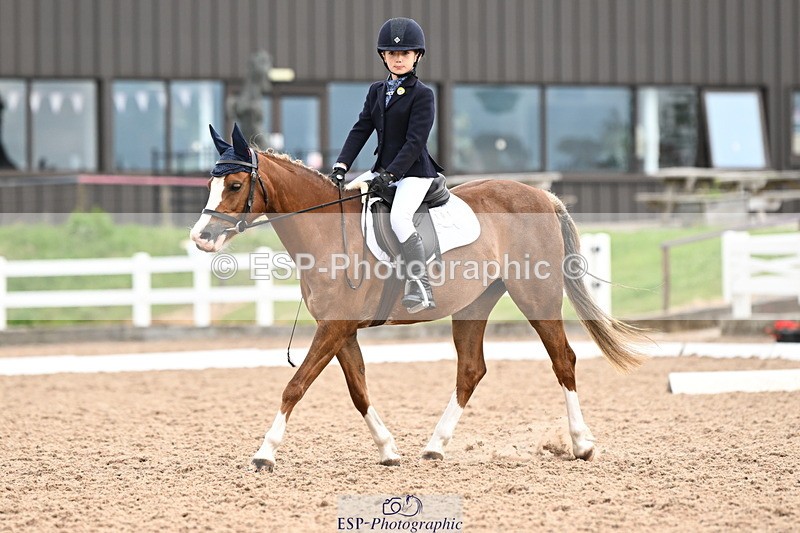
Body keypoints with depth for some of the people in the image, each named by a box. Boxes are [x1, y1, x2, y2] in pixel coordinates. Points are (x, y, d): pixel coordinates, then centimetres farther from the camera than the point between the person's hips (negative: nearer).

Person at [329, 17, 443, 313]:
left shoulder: (422, 94, -8)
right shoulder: (376, 91, 13)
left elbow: (415, 141, -16)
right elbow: (361, 129, 8)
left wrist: (390, 173, -25)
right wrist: (341, 166, -5)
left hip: (414, 171, -8)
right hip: (384, 169, 8)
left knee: (399, 218, -29)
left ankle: (421, 289, -29)